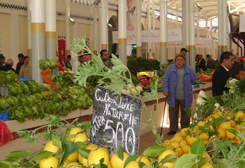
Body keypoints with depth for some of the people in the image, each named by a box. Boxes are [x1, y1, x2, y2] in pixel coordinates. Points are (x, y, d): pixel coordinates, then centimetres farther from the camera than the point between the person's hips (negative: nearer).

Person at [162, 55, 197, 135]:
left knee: (185, 114, 7)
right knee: (173, 113, 5)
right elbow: (165, 80, 0)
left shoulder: (189, 70, 0)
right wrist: (165, 90, -8)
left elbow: (194, 79, 15)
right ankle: (173, 130, 17)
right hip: (173, 97, 0)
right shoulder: (170, 68, 0)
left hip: (185, 97, 0)